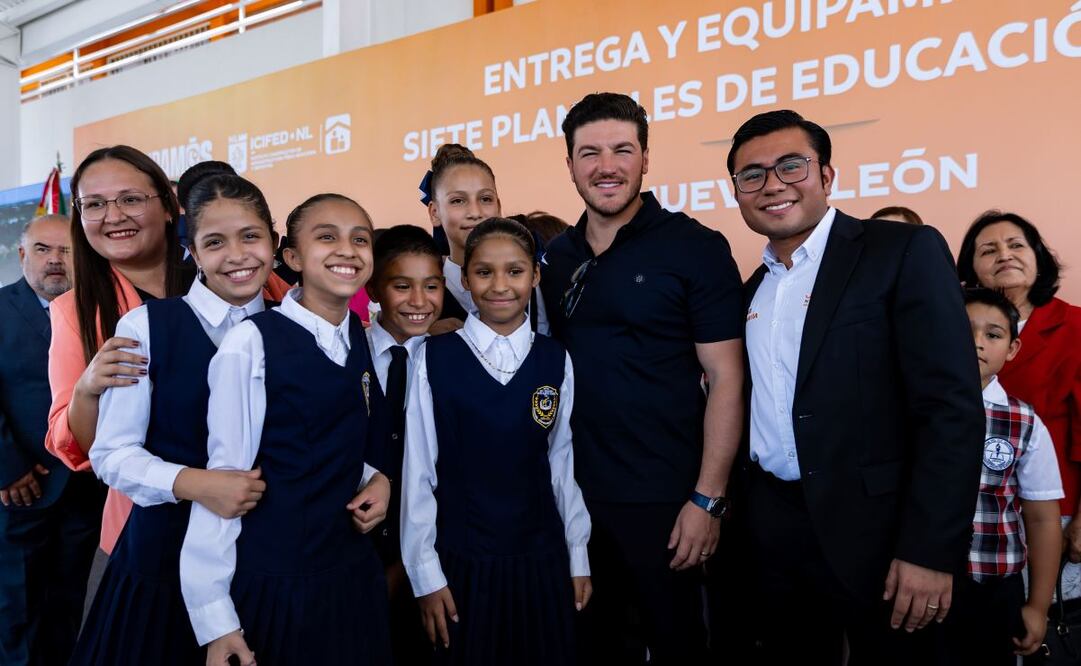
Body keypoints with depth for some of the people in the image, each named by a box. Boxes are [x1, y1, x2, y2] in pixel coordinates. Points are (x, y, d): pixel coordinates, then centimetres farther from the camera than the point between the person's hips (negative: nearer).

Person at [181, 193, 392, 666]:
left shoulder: (371, 343, 2)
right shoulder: (252, 342, -16)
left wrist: (377, 479, -3)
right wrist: (215, 616, -11)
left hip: (356, 573, 5)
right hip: (271, 582, -5)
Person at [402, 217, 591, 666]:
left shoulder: (556, 361, -1)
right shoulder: (435, 359, -8)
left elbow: (562, 461, 4)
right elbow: (418, 471, -5)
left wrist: (578, 557, 7)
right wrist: (426, 573, -3)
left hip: (542, 560, 2)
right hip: (461, 562, -2)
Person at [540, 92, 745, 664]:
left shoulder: (696, 248, -9)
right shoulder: (556, 257, 5)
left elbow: (726, 378, -11)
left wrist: (708, 499, -14)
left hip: (663, 499, -4)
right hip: (574, 493, 5)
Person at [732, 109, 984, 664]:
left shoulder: (905, 252, -8)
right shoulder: (752, 288, 11)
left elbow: (952, 407, -14)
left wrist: (931, 551, -18)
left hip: (874, 530, -5)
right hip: (775, 529, 6)